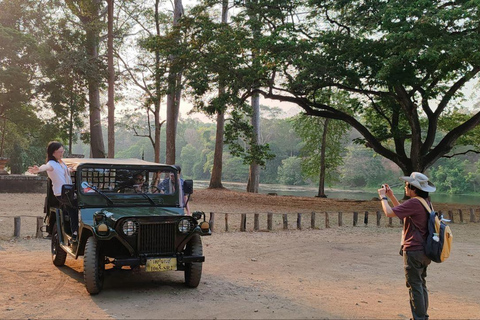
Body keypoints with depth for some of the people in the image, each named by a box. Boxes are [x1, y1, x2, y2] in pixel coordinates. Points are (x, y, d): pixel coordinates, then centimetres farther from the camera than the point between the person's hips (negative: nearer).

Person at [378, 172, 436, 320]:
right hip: (424, 251, 10)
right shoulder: (426, 202, 11)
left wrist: (383, 197, -4)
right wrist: (391, 196, 20)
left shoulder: (414, 202, -20)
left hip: (413, 251, -10)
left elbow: (389, 213, -21)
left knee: (415, 286, -2)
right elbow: (403, 211, 22)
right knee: (421, 285, 18)